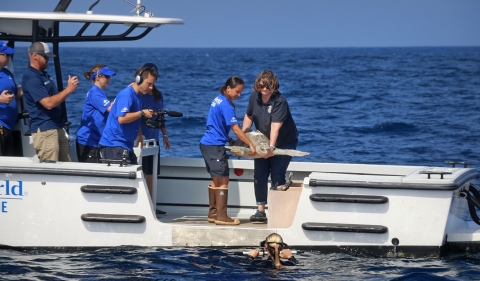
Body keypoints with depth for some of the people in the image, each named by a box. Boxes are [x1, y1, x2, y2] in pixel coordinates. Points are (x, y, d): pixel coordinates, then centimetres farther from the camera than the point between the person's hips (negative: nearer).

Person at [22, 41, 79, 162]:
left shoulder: (44, 74, 16)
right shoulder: (31, 78, -15)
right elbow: (49, 103, -23)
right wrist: (68, 90, -17)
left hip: (58, 127, 10)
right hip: (44, 130, -10)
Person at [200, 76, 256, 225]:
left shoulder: (219, 100, 13)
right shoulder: (226, 105, -17)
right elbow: (236, 129, -19)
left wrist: (230, 140, 15)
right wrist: (251, 145, -14)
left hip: (207, 144, 10)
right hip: (215, 146, -10)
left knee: (217, 180, 15)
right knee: (223, 181, -8)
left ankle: (212, 213, 19)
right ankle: (221, 216, -8)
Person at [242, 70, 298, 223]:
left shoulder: (280, 101, -25)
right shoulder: (255, 97, -6)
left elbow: (275, 126, -35)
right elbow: (249, 117, 10)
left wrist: (271, 146, -43)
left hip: (285, 142, -6)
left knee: (277, 175, -11)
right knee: (259, 175, -2)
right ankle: (260, 211, 2)